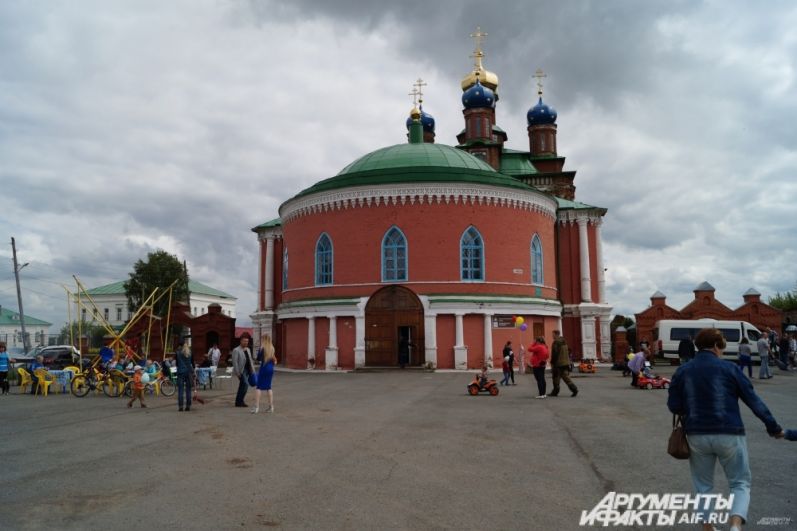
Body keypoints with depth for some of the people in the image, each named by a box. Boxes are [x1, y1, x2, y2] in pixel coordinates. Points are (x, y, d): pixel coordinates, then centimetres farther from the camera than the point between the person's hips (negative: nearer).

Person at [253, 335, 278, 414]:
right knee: (269, 387, 12)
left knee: (259, 387, 0)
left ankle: (256, 407, -5)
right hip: (271, 369, 5)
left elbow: (258, 359, -4)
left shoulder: (262, 348, -11)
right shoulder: (272, 348, 4)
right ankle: (271, 406, 11)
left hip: (264, 368, -5)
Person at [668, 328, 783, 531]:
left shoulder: (682, 371, 2)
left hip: (697, 436, 2)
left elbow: (674, 406, 2)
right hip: (729, 434, -2)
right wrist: (773, 427, 5)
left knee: (703, 486, 18)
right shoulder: (728, 368, -4)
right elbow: (753, 400, -2)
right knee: (740, 483, 12)